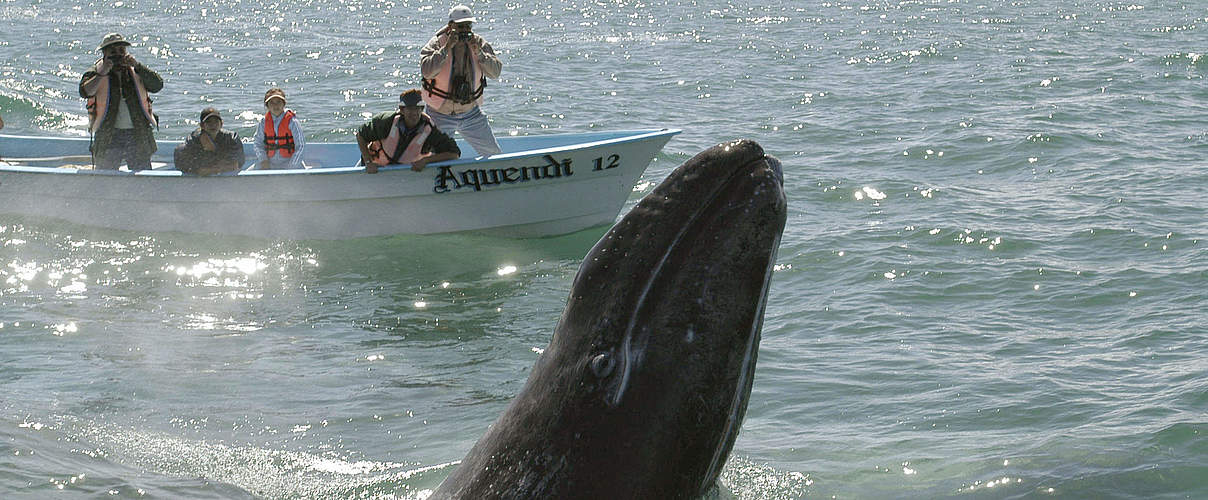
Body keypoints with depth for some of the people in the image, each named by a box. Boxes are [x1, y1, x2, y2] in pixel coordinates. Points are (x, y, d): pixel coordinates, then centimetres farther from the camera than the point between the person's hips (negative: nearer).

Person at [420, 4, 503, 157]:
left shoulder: (479, 43, -3)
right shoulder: (436, 43, -11)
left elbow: (495, 72, -11)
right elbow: (427, 71, -28)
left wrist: (478, 52, -23)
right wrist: (447, 48, -30)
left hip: (471, 112, 3)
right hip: (441, 116, -3)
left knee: (493, 153, 8)